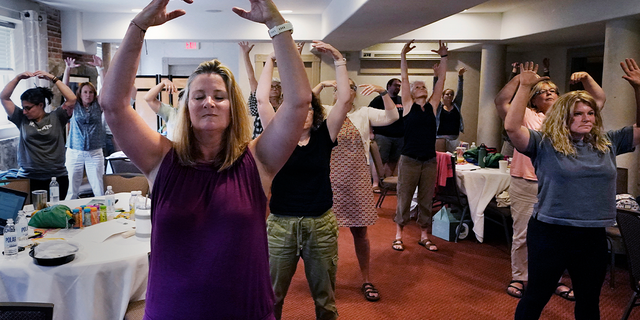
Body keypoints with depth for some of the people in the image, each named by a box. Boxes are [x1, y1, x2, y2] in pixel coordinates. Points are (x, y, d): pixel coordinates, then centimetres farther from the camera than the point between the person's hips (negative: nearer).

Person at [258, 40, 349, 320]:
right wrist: (272, 60, -2)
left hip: (321, 225, 1)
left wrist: (338, 59, -7)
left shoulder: (323, 137, 1)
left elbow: (344, 100, -7)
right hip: (281, 224, 0)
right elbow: (262, 100, -7)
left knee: (325, 297, 15)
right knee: (272, 295, 13)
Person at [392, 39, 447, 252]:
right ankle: (399, 235, 15)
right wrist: (403, 55, -9)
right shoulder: (408, 105, 2)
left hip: (430, 160, 3)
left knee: (426, 200, 11)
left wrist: (443, 56, 4)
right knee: (404, 199, 4)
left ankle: (424, 236, 22)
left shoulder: (432, 105, 9)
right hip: (409, 160, -3)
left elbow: (441, 79, 7)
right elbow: (404, 78, -4)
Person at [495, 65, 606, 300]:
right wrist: (520, 78, -14)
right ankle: (519, 278, 20)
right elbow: (501, 102, -11)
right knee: (522, 236, 6)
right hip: (526, 186, -3)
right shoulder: (527, 115, 2)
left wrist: (586, 78, 1)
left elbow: (599, 100, 13)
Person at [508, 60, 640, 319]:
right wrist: (524, 86, -24)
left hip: (594, 238, 5)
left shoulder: (607, 143, 7)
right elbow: (512, 127, -22)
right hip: (550, 235, -5)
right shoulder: (544, 144, -8)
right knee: (536, 298, 10)